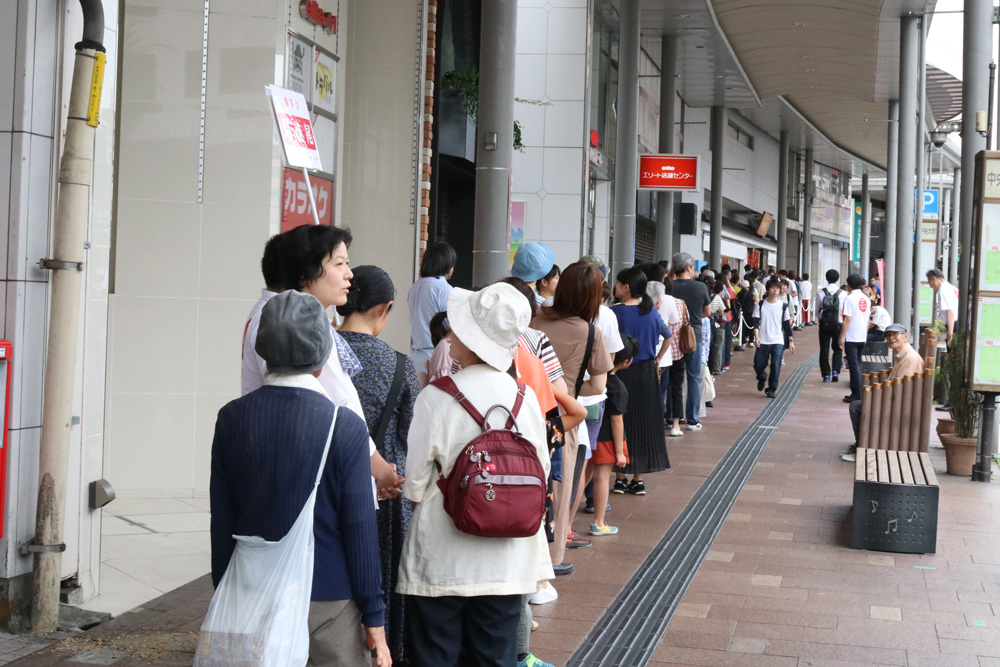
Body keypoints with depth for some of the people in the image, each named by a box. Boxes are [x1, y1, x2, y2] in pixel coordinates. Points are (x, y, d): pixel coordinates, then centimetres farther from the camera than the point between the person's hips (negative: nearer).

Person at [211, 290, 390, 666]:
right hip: (327, 601, -4)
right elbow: (359, 526, -11)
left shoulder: (232, 419, -2)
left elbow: (222, 520, 2)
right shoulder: (344, 427, -13)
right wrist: (374, 616, -3)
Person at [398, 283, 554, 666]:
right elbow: (540, 474, 4)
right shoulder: (525, 397, -5)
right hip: (508, 561, 4)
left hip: (442, 561, -4)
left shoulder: (436, 398, -16)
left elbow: (415, 486, -11)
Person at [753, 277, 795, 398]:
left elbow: (787, 324, 8)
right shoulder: (761, 305, 2)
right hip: (763, 341, 0)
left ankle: (772, 389, 8)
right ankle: (762, 378, 35)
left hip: (778, 342, 0)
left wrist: (791, 341, 6)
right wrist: (756, 336, -14)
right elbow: (756, 322, -1)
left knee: (775, 366, -7)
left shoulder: (783, 306, 4)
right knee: (758, 365, 2)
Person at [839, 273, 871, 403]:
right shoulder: (866, 299, 8)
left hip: (851, 337, -6)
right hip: (862, 337, 6)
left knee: (854, 365, -3)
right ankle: (858, 392, 17)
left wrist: (841, 337, -12)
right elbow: (868, 318, 14)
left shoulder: (850, 298, -12)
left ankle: (856, 394, -4)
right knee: (858, 364, 15)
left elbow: (847, 319, -16)